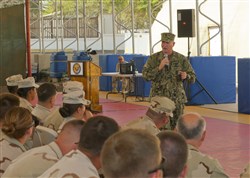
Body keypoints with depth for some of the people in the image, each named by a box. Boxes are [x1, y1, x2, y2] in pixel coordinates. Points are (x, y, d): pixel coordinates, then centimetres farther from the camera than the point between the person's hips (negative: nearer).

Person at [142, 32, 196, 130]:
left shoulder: (181, 59, 2)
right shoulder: (154, 58, 1)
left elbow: (192, 77, 6)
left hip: (177, 99, 1)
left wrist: (186, 76, -17)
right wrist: (159, 67, -18)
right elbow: (145, 75, -7)